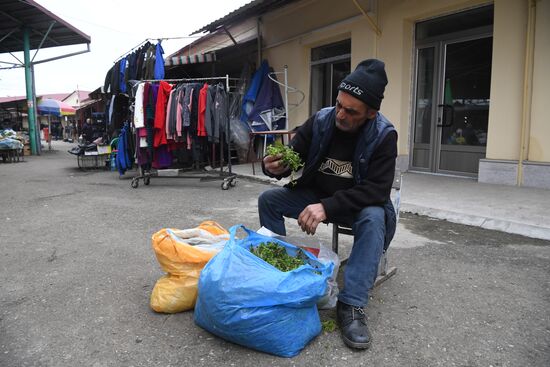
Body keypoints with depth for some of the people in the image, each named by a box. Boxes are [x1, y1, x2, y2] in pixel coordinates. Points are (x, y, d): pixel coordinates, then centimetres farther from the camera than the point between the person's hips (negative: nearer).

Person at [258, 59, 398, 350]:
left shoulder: (383, 135, -19)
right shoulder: (320, 121, -11)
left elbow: (377, 190, -27)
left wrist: (328, 206, -39)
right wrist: (275, 167, -33)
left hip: (359, 204, -3)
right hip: (315, 194, 4)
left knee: (374, 219, -35)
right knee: (268, 199, -11)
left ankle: (351, 306, -32)